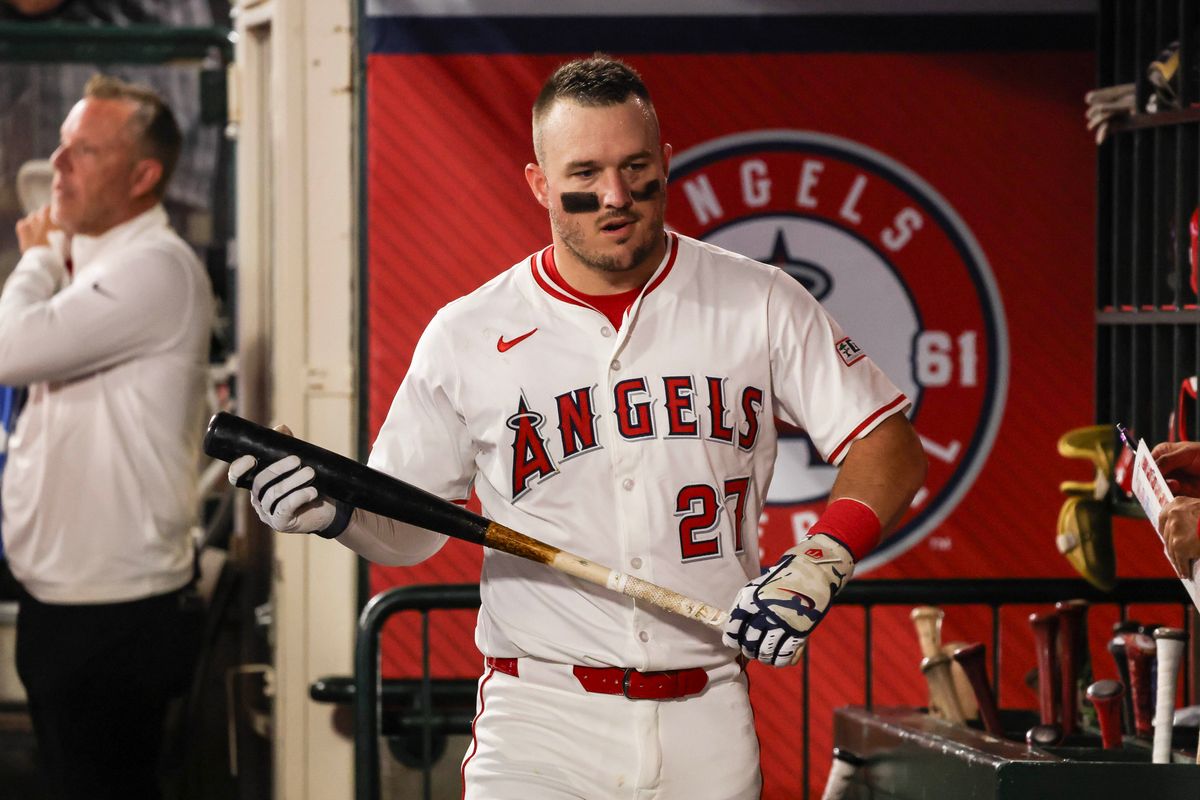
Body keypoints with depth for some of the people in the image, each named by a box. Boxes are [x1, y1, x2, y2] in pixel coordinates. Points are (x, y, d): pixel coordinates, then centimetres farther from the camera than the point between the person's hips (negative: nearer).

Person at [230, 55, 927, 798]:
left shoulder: (759, 304, 2)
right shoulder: (467, 336, 2)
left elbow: (889, 447, 3)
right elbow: (408, 529, 9)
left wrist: (818, 563, -13)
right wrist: (338, 513, -13)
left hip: (706, 731, 1)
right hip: (541, 723, -1)